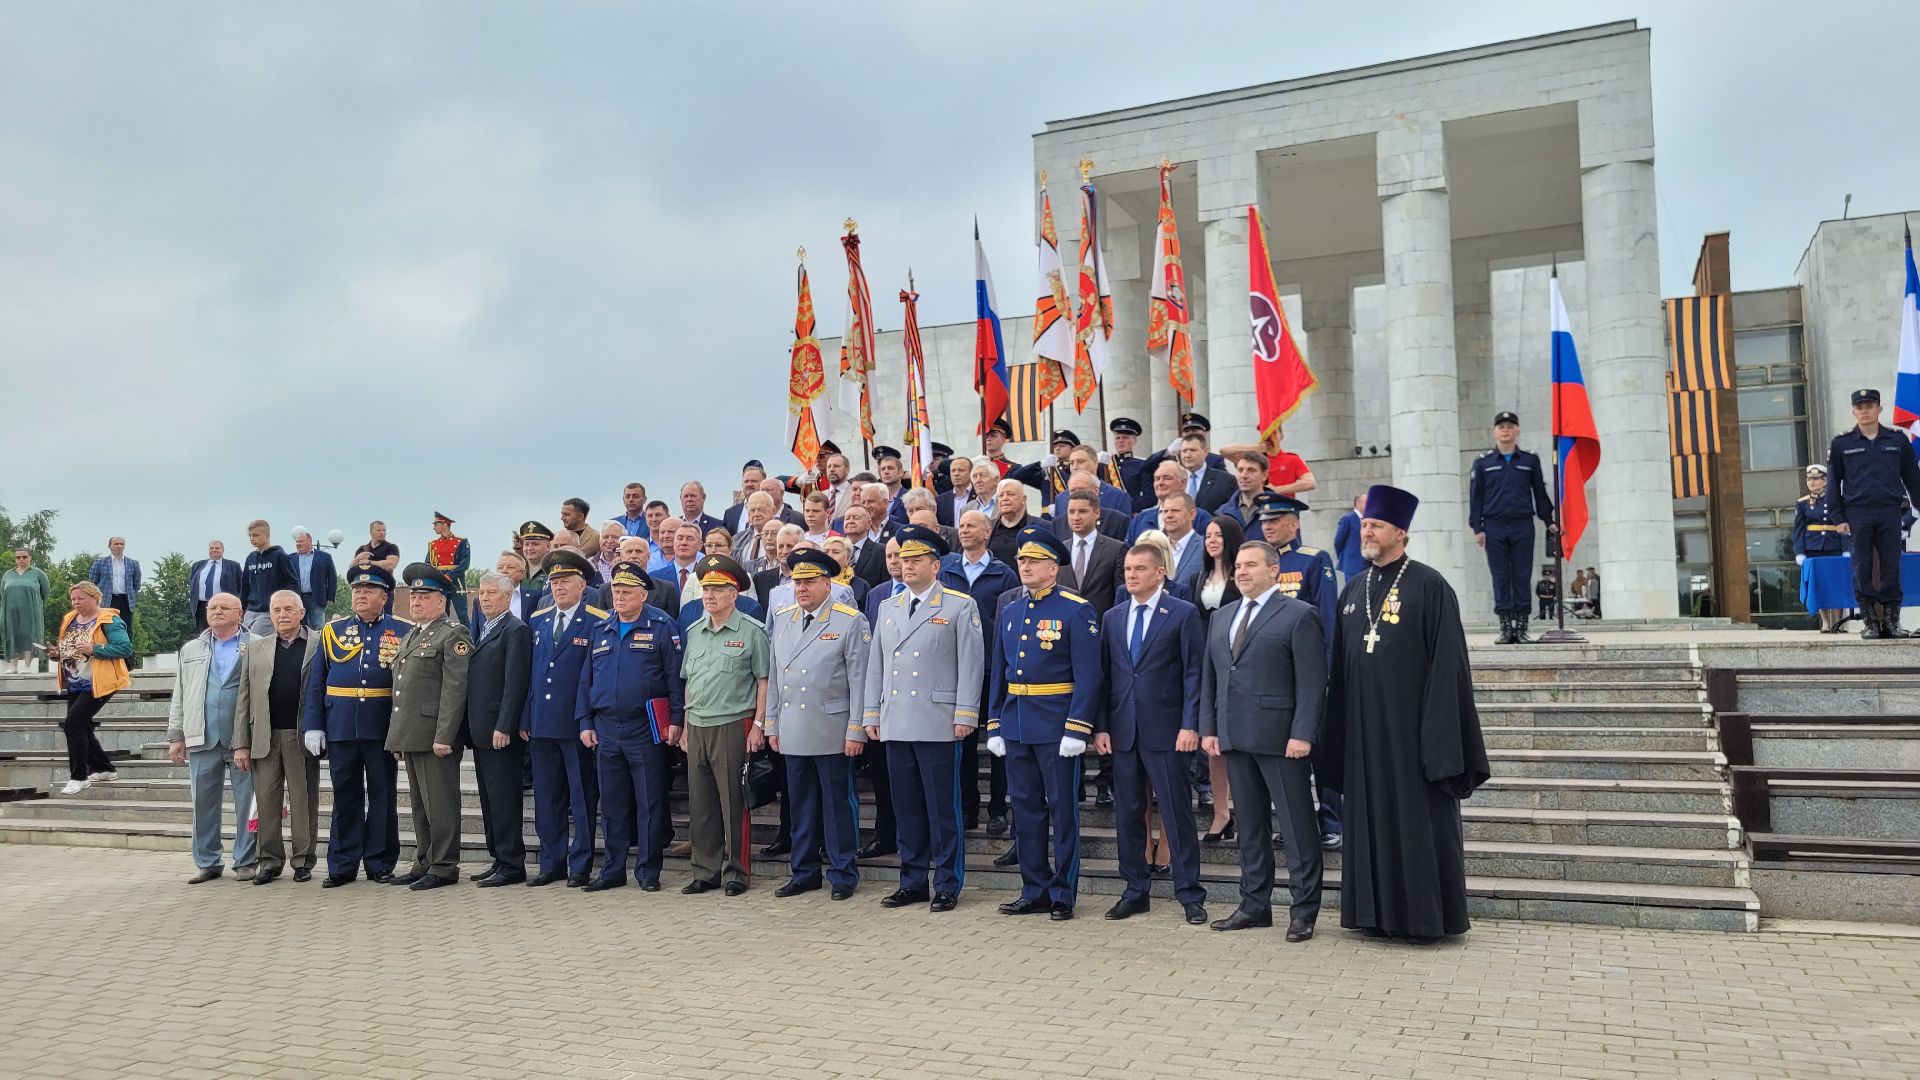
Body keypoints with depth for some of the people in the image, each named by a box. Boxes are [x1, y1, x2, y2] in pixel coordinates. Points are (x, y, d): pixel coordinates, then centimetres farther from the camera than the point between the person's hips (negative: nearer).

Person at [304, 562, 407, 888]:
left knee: (382, 797, 5)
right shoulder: (332, 631, 9)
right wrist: (313, 726, 0)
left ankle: (380, 864, 14)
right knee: (345, 797, 8)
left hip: (383, 729, -2)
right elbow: (316, 684, 8)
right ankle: (342, 865, 15)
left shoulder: (403, 631, 2)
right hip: (340, 729, 2)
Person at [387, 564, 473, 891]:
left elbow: (455, 689, -16)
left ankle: (444, 867, 3)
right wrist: (398, 736, 18)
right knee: (420, 803, 14)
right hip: (410, 737, 9)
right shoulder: (410, 636, 20)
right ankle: (424, 863, 22)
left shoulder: (453, 634, -9)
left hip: (435, 736, -9)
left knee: (439, 803, -4)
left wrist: (443, 737, -21)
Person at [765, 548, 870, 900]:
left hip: (832, 734, -5)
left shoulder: (851, 621, -5)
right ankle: (804, 873, 22)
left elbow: (859, 681, -8)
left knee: (838, 804, 3)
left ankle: (843, 875, 14)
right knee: (801, 804, 12)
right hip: (793, 734, 5)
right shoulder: (781, 620, 11)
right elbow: (773, 676, 14)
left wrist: (856, 730, -11)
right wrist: (772, 724, 12)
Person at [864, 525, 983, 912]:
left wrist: (965, 715, -10)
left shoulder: (960, 606, 0)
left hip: (938, 724, -5)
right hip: (895, 725, 5)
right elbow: (876, 665, 18)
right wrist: (872, 714, 13)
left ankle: (947, 884, 9)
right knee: (906, 807, 10)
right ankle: (913, 881, 19)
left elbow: (971, 664, -4)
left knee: (942, 807, -1)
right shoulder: (888, 608, 16)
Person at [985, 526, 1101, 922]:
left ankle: (1063, 894, 12)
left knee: (1062, 811, 2)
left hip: (1056, 727, -6)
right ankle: (1034, 891, 22)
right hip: (1015, 727, 6)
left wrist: (1077, 730, -17)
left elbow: (1088, 676, -11)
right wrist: (994, 726, 11)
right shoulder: (1009, 613, 12)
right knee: (1025, 810, 11)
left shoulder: (1077, 611, -7)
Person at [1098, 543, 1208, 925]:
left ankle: (1190, 895, 9)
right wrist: (1101, 726, 5)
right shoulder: (1112, 617, 13)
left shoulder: (1184, 614, -2)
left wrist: (1190, 726, -12)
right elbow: (1104, 675, 12)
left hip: (1166, 731, -5)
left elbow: (1194, 674, -5)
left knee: (1177, 814, 0)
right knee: (1128, 814, 9)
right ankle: (1135, 892, 20)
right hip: (1123, 731, 5)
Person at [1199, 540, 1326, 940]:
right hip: (1234, 737, 6)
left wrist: (1302, 734, -16)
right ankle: (1254, 904, 21)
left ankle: (1304, 909, 8)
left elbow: (1312, 682, -9)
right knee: (1250, 822, 13)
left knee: (1297, 824, 0)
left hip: (1280, 738, -6)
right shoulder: (1223, 617, 16)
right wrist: (1208, 727, 9)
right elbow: (1209, 677, 17)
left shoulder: (1299, 615, -4)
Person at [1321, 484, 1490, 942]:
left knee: (1419, 820, 1)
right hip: (1363, 728, 6)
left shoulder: (1429, 586, -6)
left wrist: (1439, 733, -16)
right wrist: (1337, 732, 9)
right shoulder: (1352, 592, 11)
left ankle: (1426, 915, 12)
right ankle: (1377, 910, 19)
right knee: (1371, 818, 10)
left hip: (1411, 727, -6)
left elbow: (1448, 663, -10)